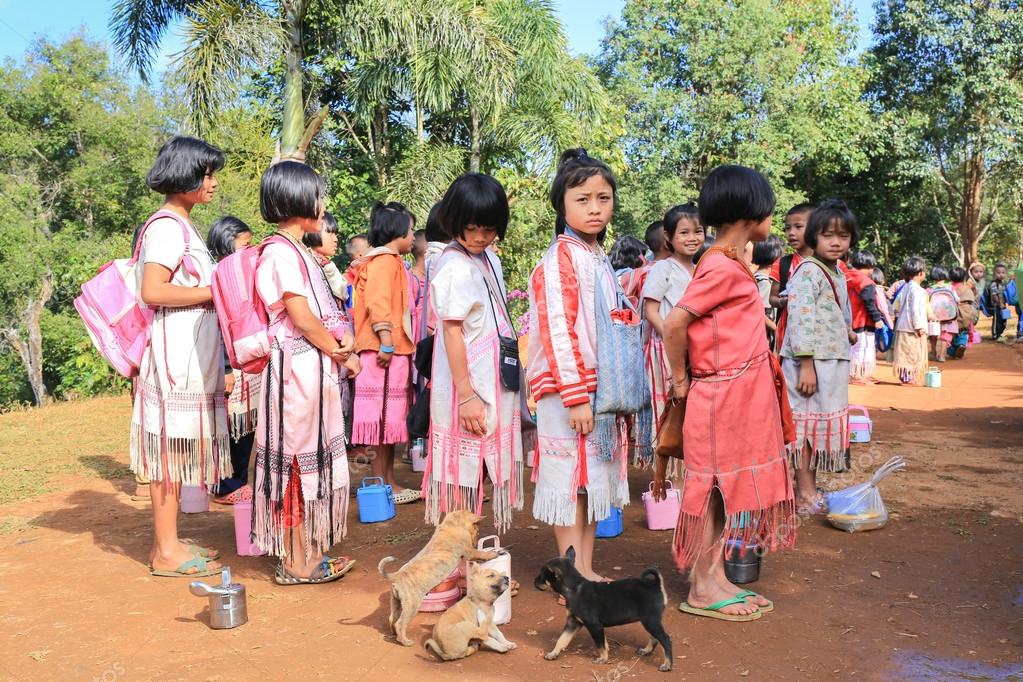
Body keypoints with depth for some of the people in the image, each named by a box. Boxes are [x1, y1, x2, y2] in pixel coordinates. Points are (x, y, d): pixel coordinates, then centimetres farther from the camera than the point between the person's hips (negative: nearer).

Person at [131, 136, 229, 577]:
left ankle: (168, 541, 21)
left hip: (191, 353, 10)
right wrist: (213, 292, -16)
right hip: (175, 352, -10)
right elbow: (152, 291, -21)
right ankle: (166, 551, 3)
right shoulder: (167, 226, -12)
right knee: (172, 444, -5)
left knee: (178, 445, 12)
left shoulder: (180, 225, 18)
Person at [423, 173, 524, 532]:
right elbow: (451, 331, -19)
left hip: (495, 383, 8)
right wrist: (465, 395, -21)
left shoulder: (490, 258, 10)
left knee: (485, 468, 15)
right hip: (468, 384, -8)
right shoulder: (455, 267, -15)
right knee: (463, 470, 2)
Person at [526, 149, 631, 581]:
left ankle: (587, 571, 24)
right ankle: (574, 578, 9)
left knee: (594, 480, 13)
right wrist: (575, 395, -22)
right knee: (570, 481, -1)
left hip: (601, 387, 9)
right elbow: (557, 330, -19)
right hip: (569, 388, -9)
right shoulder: (562, 257, -12)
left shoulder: (598, 258, 14)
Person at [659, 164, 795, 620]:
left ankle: (716, 578, 25)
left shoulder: (732, 264, 13)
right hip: (721, 396, -9)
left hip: (743, 395, 9)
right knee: (713, 487, 0)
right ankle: (701, 589, 12)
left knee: (728, 488, 14)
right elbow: (674, 323, -22)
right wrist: (681, 379, -11)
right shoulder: (722, 267, -17)